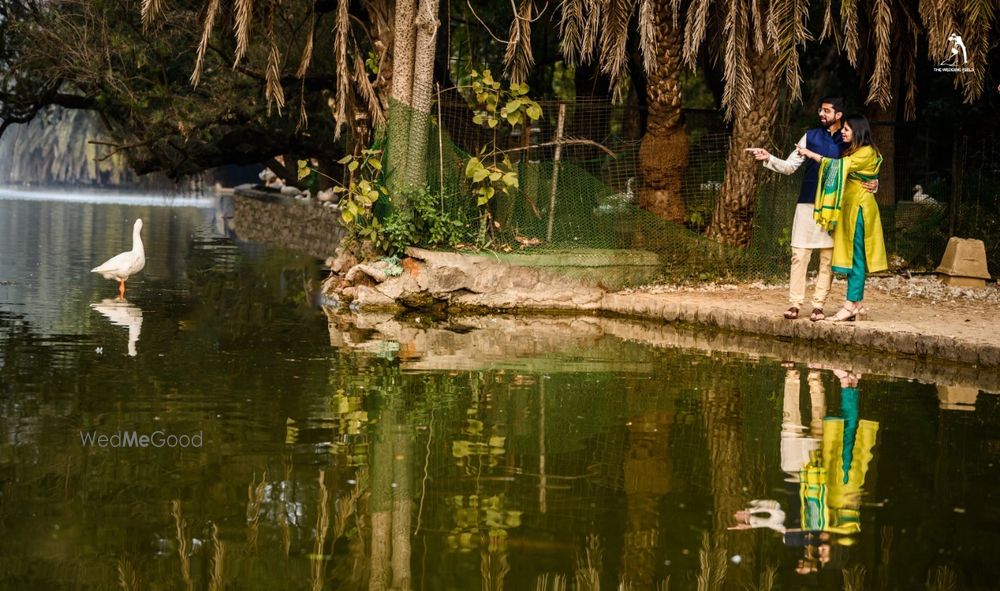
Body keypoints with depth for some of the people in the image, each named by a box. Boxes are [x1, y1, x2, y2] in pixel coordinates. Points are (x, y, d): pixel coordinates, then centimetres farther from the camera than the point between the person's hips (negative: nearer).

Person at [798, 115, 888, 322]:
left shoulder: (867, 152, -11)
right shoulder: (853, 152, 19)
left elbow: (839, 166, -18)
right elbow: (842, 170, 14)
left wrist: (811, 154, -14)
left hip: (859, 207, -9)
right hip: (848, 206, 9)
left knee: (855, 256, -8)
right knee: (852, 256, 8)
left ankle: (851, 305, -10)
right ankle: (857, 304, 11)